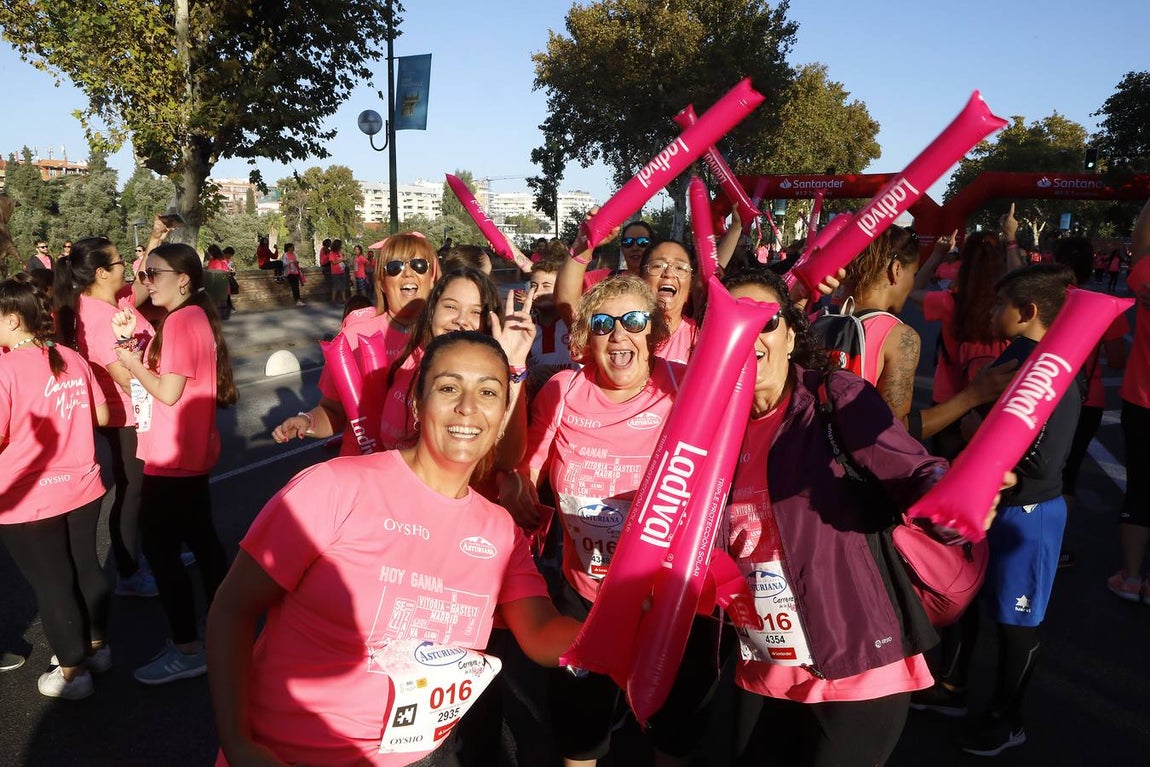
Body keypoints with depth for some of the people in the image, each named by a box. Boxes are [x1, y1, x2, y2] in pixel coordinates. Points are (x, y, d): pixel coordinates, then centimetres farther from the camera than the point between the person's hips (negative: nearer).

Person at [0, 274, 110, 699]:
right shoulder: (73, 359, -1)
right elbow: (102, 415, 6)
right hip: (82, 489, 6)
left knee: (52, 583, 9)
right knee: (86, 567, 20)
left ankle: (72, 671, 23)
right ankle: (96, 647, 36)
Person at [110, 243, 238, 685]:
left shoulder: (180, 321, -18)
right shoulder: (195, 316, 11)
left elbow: (169, 391, -22)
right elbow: (165, 375, 10)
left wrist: (132, 363, -9)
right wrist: (133, 345, 0)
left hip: (173, 458, -10)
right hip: (191, 454, 10)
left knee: (159, 546, -1)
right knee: (200, 537, 18)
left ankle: (187, 650, 7)